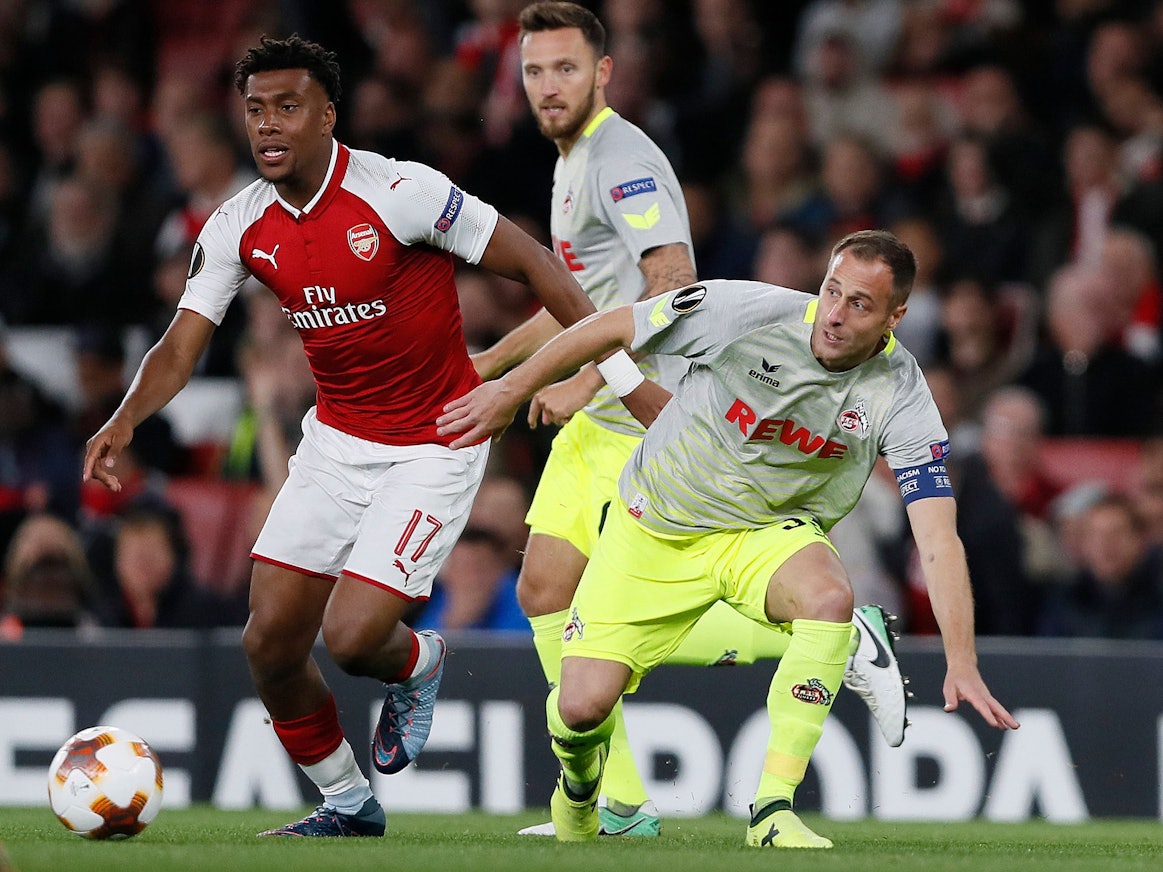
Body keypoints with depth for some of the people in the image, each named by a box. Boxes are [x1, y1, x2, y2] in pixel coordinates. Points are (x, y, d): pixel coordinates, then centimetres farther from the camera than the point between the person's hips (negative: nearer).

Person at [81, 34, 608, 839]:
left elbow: (529, 261, -13)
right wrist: (126, 420, -24)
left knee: (352, 637, -17)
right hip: (336, 440, 6)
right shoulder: (239, 228, -5)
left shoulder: (401, 193, -21)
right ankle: (348, 803, 24)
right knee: (270, 644, 1)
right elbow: (181, 347, -5)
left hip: (433, 447, -6)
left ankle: (415, 664, 21)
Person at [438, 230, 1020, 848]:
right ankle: (579, 782, 30)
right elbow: (614, 328, -10)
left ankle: (773, 811, -25)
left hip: (768, 532, 0)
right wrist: (513, 390, -2)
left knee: (830, 595, -35)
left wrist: (962, 663, -36)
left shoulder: (900, 397, -21)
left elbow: (938, 539, -25)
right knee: (583, 706, -11)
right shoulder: (748, 311, -25)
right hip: (655, 530, 0)